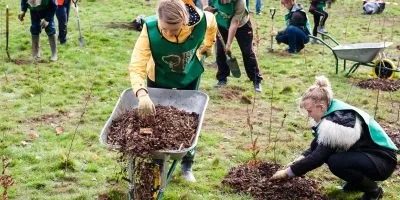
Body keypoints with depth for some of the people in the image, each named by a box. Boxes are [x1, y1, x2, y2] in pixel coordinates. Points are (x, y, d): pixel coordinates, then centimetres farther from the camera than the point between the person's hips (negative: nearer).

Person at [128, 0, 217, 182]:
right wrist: (142, 94, -61)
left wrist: (207, 46, 6)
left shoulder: (202, 20, -34)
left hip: (189, 78, 1)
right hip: (159, 79, -1)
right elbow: (136, 66, -44)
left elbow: (212, 24, -7)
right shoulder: (150, 29, -39)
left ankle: (187, 165, 30)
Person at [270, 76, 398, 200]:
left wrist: (288, 172, -19)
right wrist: (302, 158, -3)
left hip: (383, 160, -9)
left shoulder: (339, 120, -29)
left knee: (335, 162, -30)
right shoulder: (332, 111, -2)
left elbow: (319, 157, -26)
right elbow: (317, 146, 11)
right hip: (363, 154, 9)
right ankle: (355, 183, 14)